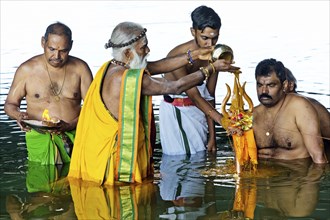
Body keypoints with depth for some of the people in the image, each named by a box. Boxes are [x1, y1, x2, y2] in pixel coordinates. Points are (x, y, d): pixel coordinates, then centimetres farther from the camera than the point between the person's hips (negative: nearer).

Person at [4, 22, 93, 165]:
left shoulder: (80, 68, 6)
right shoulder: (27, 69, 4)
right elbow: (10, 104, 13)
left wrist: (71, 125, -13)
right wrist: (18, 115, -10)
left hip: (74, 137, 1)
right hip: (39, 138, 0)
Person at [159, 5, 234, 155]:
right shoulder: (178, 56, -25)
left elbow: (209, 96, 0)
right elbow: (194, 96, -27)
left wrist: (212, 136, -1)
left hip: (198, 111, 6)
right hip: (175, 113, -5)